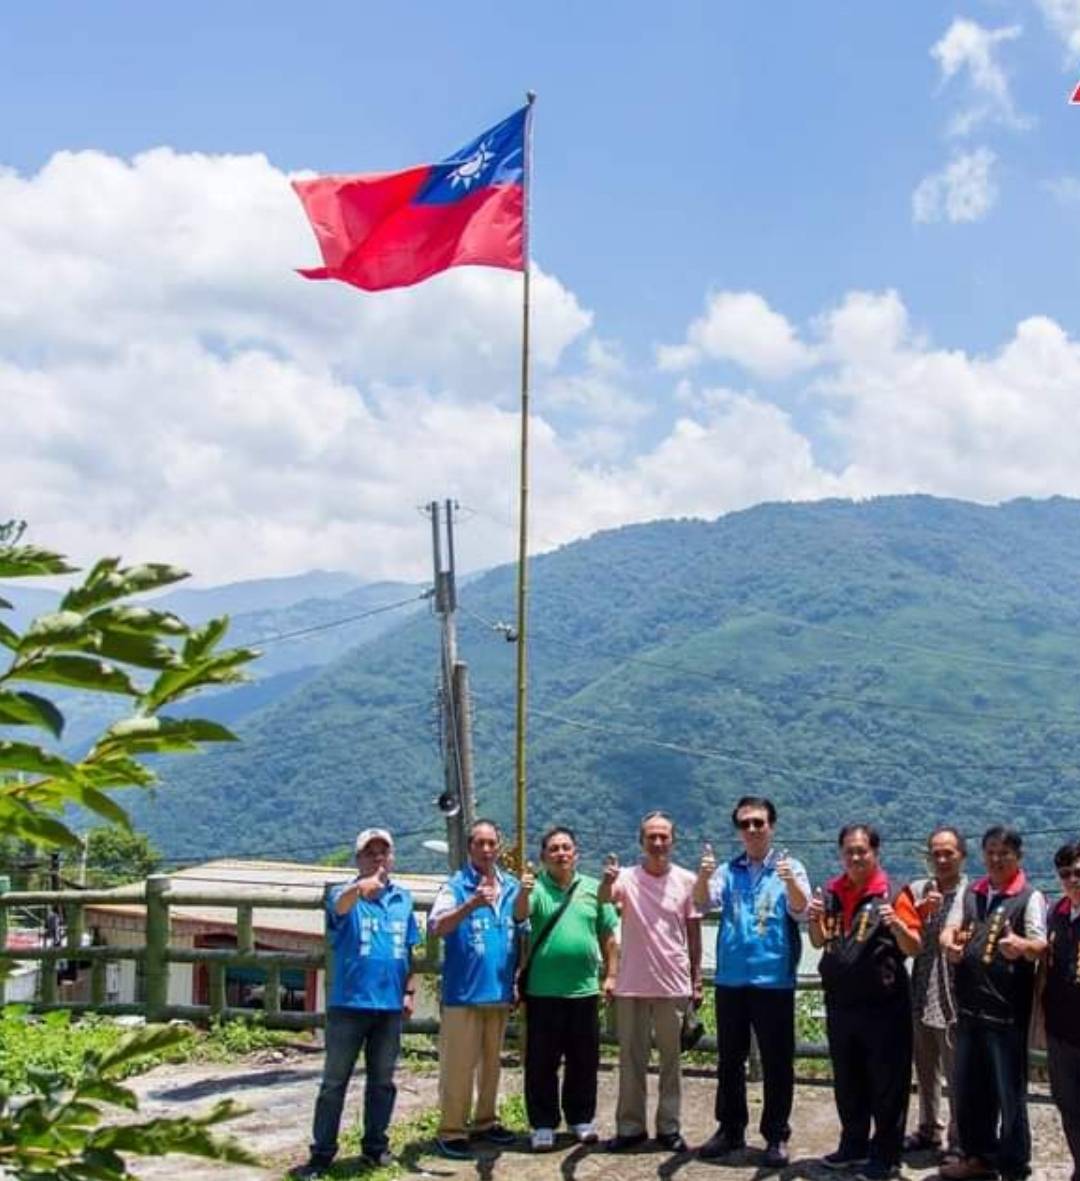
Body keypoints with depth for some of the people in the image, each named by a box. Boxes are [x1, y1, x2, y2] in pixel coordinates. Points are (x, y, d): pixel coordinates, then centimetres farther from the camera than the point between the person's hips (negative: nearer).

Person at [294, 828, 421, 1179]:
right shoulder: (345, 894, -6)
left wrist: (409, 991, 9)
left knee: (382, 1082, 13)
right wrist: (361, 887, -54)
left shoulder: (404, 899, 8)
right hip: (348, 1005, -4)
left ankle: (375, 1145, 26)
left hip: (390, 1006, 4)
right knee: (334, 1082, 3)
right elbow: (340, 905, -32)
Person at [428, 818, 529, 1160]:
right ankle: (451, 1131, 4)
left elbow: (519, 919, -12)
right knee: (459, 1065, -2)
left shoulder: (510, 885, 6)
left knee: (491, 1062, 16)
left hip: (500, 991, 5)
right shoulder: (456, 886, -8)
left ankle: (484, 1122, 28)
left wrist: (524, 894, -33)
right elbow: (437, 927, -22)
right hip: (463, 992, -5)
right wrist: (471, 905, -38)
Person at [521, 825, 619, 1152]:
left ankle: (581, 1119, 26)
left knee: (584, 1061, 11)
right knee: (542, 1063, 4)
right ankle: (543, 1125, 14)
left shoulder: (593, 889, 8)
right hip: (542, 992, -2)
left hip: (584, 990, 3)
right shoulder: (535, 889, -1)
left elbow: (609, 937, 11)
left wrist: (611, 975, 5)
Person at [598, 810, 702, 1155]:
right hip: (632, 984, 0)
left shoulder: (686, 880, -1)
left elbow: (694, 932, 5)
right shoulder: (627, 878, -5)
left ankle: (669, 1127, 17)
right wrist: (607, 882, -50)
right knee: (631, 1058, 8)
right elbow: (603, 899, -27)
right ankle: (630, 1127, 16)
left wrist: (697, 980, 4)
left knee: (671, 1058, 9)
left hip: (673, 985, 0)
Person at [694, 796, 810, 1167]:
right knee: (729, 1059, 12)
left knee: (777, 1062, 3)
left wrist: (790, 882, -38)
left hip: (774, 980, -3)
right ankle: (730, 1129, 25)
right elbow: (705, 903, -8)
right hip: (730, 979, 3)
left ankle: (776, 1136, 15)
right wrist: (702, 878, -30)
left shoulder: (790, 868, 0)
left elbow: (801, 910, -16)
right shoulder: (728, 871, 8)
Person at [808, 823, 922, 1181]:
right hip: (839, 1003, 6)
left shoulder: (893, 893, -8)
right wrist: (815, 920, -4)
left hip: (882, 1005, -5)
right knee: (847, 1081, 16)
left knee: (886, 1084, 2)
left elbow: (914, 948, -9)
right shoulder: (831, 893, 8)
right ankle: (853, 1146, 30)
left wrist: (898, 926, -28)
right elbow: (820, 943, 17)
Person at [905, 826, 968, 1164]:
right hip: (921, 996, 5)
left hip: (954, 997, -5)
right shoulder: (918, 890, 7)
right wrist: (921, 910, -17)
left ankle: (958, 1141, 15)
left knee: (956, 1073, 3)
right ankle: (929, 1129, 34)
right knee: (925, 1070, 18)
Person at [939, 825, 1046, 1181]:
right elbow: (950, 930, 4)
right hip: (969, 1004, 6)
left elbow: (1040, 945, -16)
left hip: (1007, 1007, -5)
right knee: (969, 1085, 15)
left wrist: (1022, 945, -39)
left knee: (1009, 1089, 0)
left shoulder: (1029, 897, -5)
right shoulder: (968, 894, 11)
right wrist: (949, 942, -21)